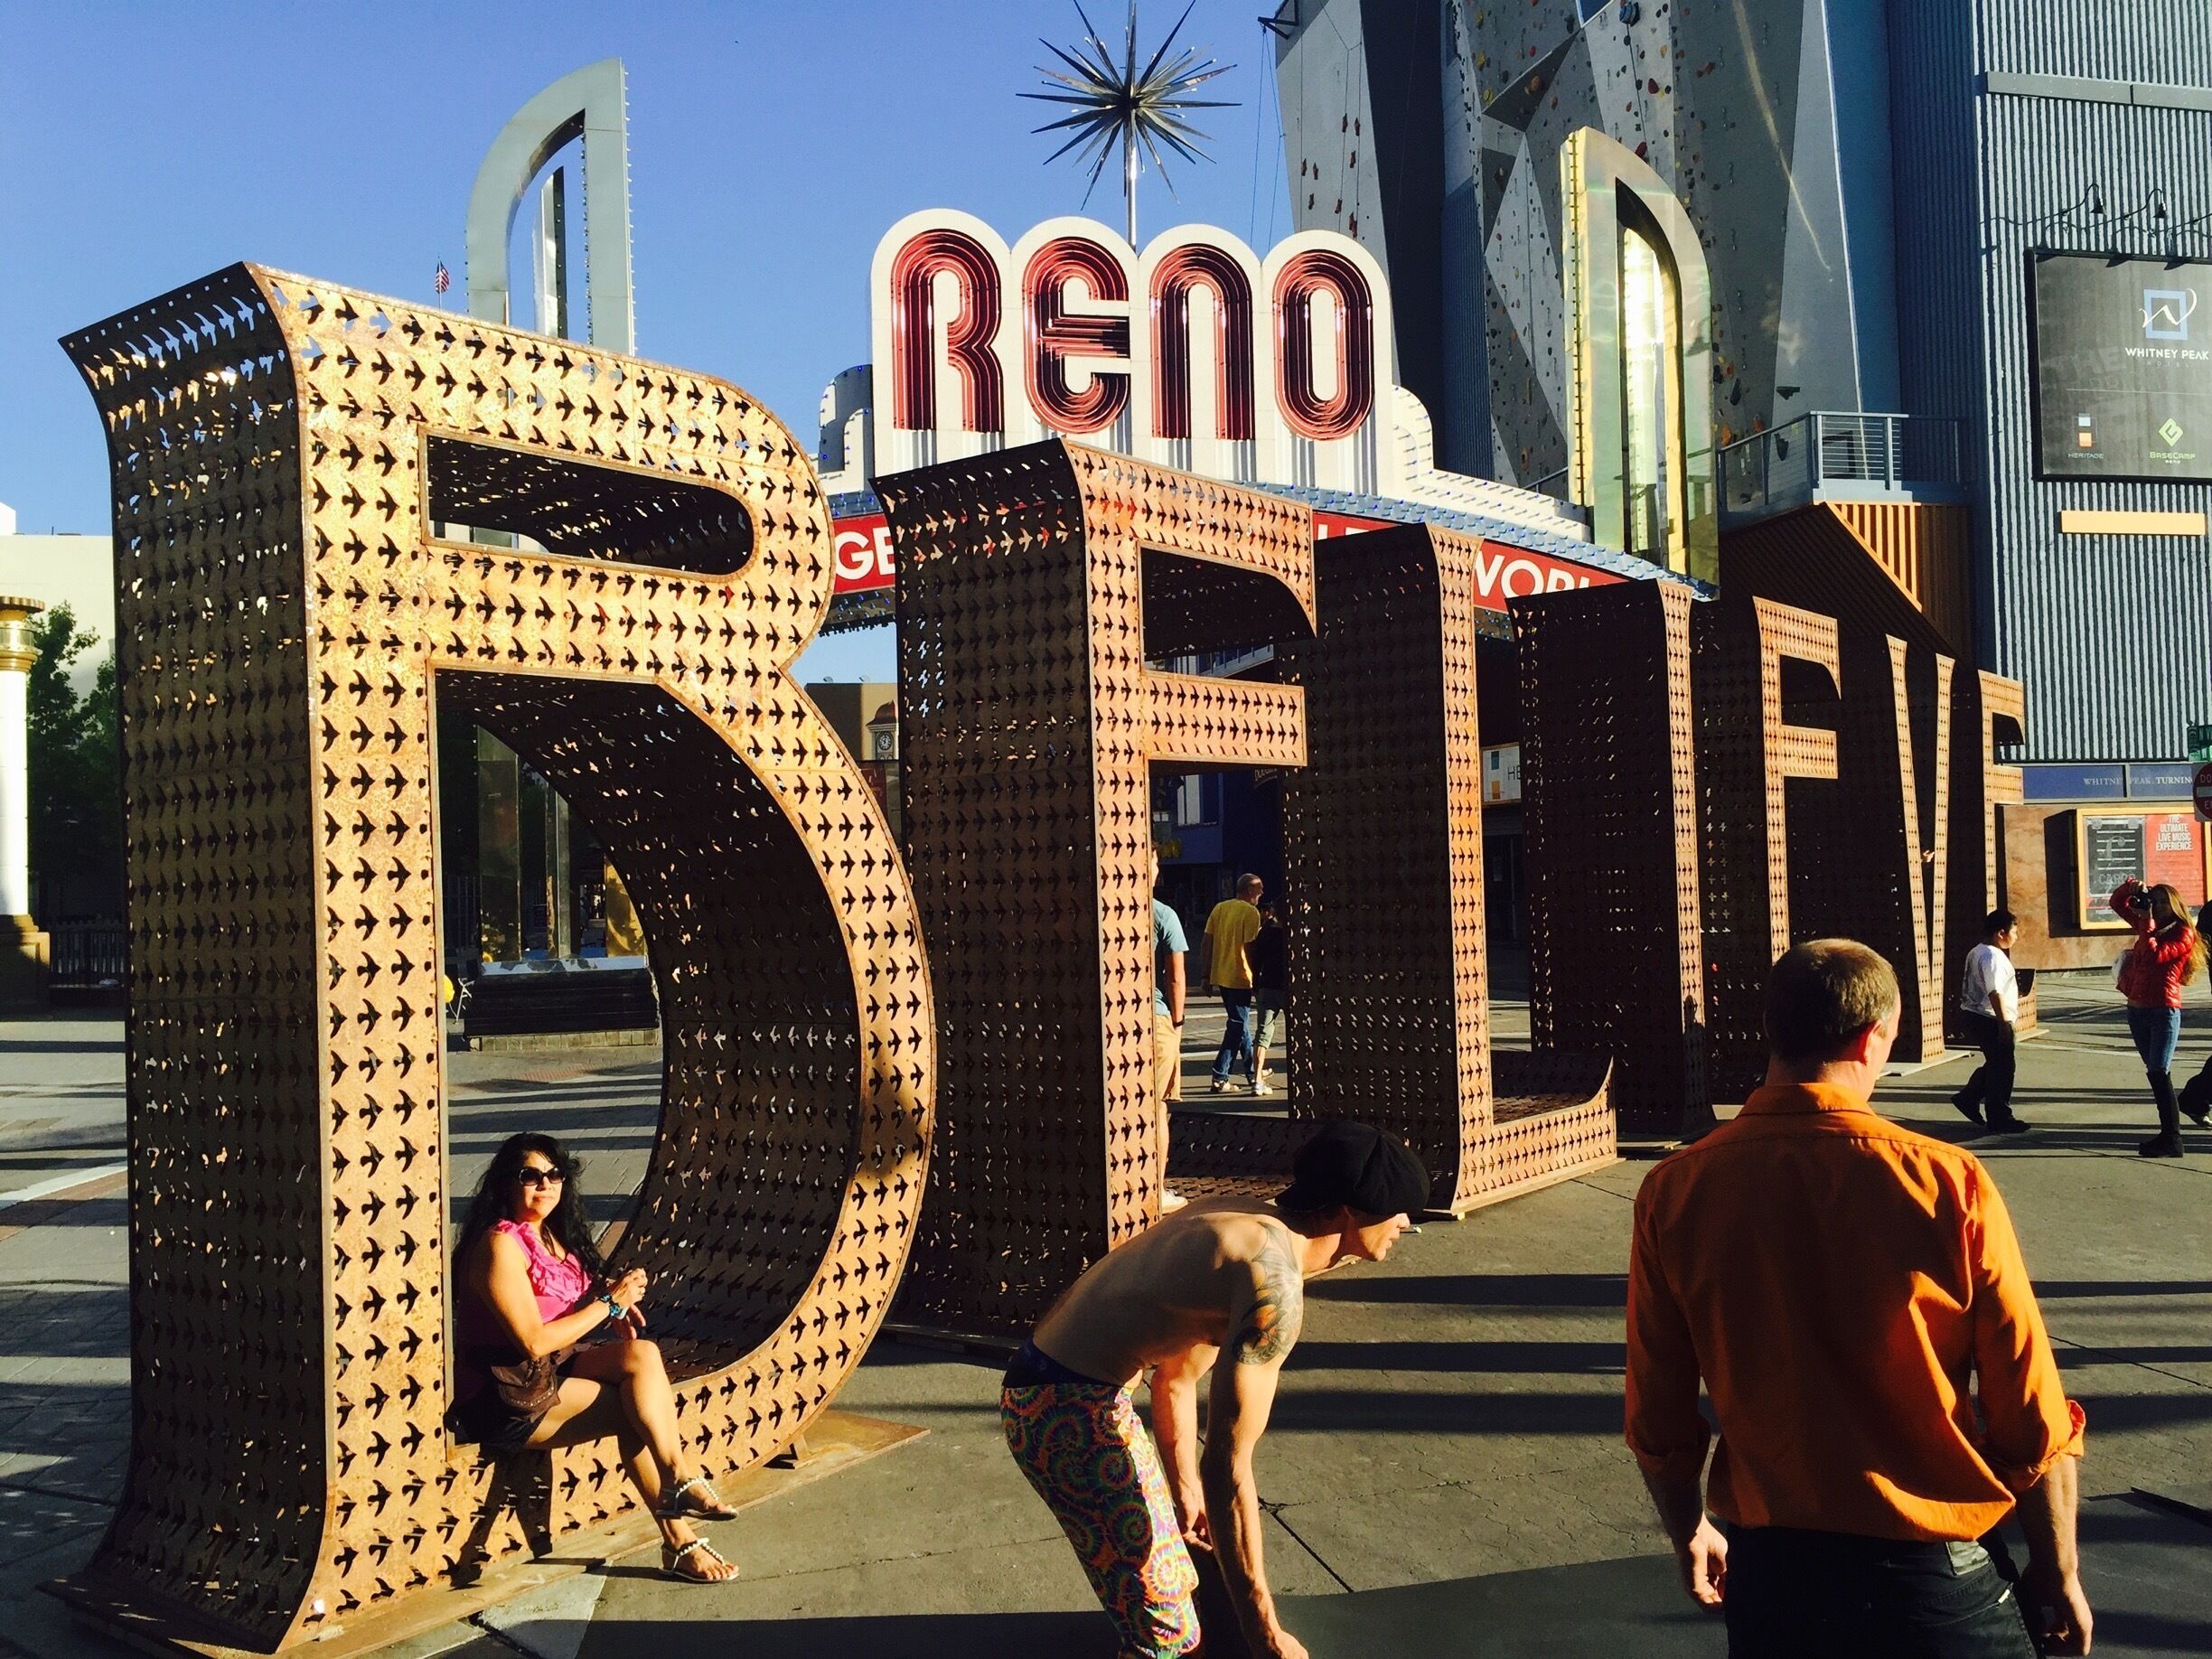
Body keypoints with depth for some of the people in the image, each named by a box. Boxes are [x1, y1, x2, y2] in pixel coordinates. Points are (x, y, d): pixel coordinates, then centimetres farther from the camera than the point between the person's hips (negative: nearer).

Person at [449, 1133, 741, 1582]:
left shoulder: (552, 1235, 11)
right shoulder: (500, 1244, -16)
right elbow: (533, 1342, -21)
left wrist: (615, 1305, 0)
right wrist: (609, 1302, -15)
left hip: (554, 1368, 8)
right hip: (504, 1396, -8)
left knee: (643, 1354, -17)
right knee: (635, 1408, -19)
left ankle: (680, 1486, -23)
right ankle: (677, 1540, -15)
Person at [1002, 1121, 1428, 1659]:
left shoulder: (1246, 1220, 8)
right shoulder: (1275, 1281, -22)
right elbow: (1226, 1465, -23)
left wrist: (1186, 1492, 31)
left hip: (1054, 1383, 10)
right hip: (1066, 1411, -10)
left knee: (1174, 1586, 23)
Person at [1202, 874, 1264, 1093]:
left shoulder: (1219, 908, 8)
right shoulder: (1251, 912, -11)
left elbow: (1208, 942, 8)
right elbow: (1250, 947, -17)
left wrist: (1208, 976, 13)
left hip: (1220, 976, 7)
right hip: (1239, 978, -7)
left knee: (1239, 1021, 21)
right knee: (1237, 1026, -2)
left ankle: (1251, 1068, 33)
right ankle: (1220, 1077, -6)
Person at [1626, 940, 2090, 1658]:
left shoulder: (1674, 1191, -11)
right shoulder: (1947, 1182, -16)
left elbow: (1659, 1419, -2)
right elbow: (2034, 1421, -9)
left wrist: (1689, 1533, 16)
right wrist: (2058, 1572, 8)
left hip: (1768, 1571, 2)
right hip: (1935, 1574, -1)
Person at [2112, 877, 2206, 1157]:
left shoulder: (2183, 934, -6)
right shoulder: (2150, 926, 13)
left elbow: (2154, 956, -21)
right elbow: (2117, 903, 20)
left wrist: (2147, 924, -17)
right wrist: (2130, 886, 1)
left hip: (2163, 1010, -7)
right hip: (2137, 1009, 7)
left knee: (2158, 1073, -13)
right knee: (2156, 1073, 11)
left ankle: (2172, 1140, -12)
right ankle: (2167, 1133, 16)